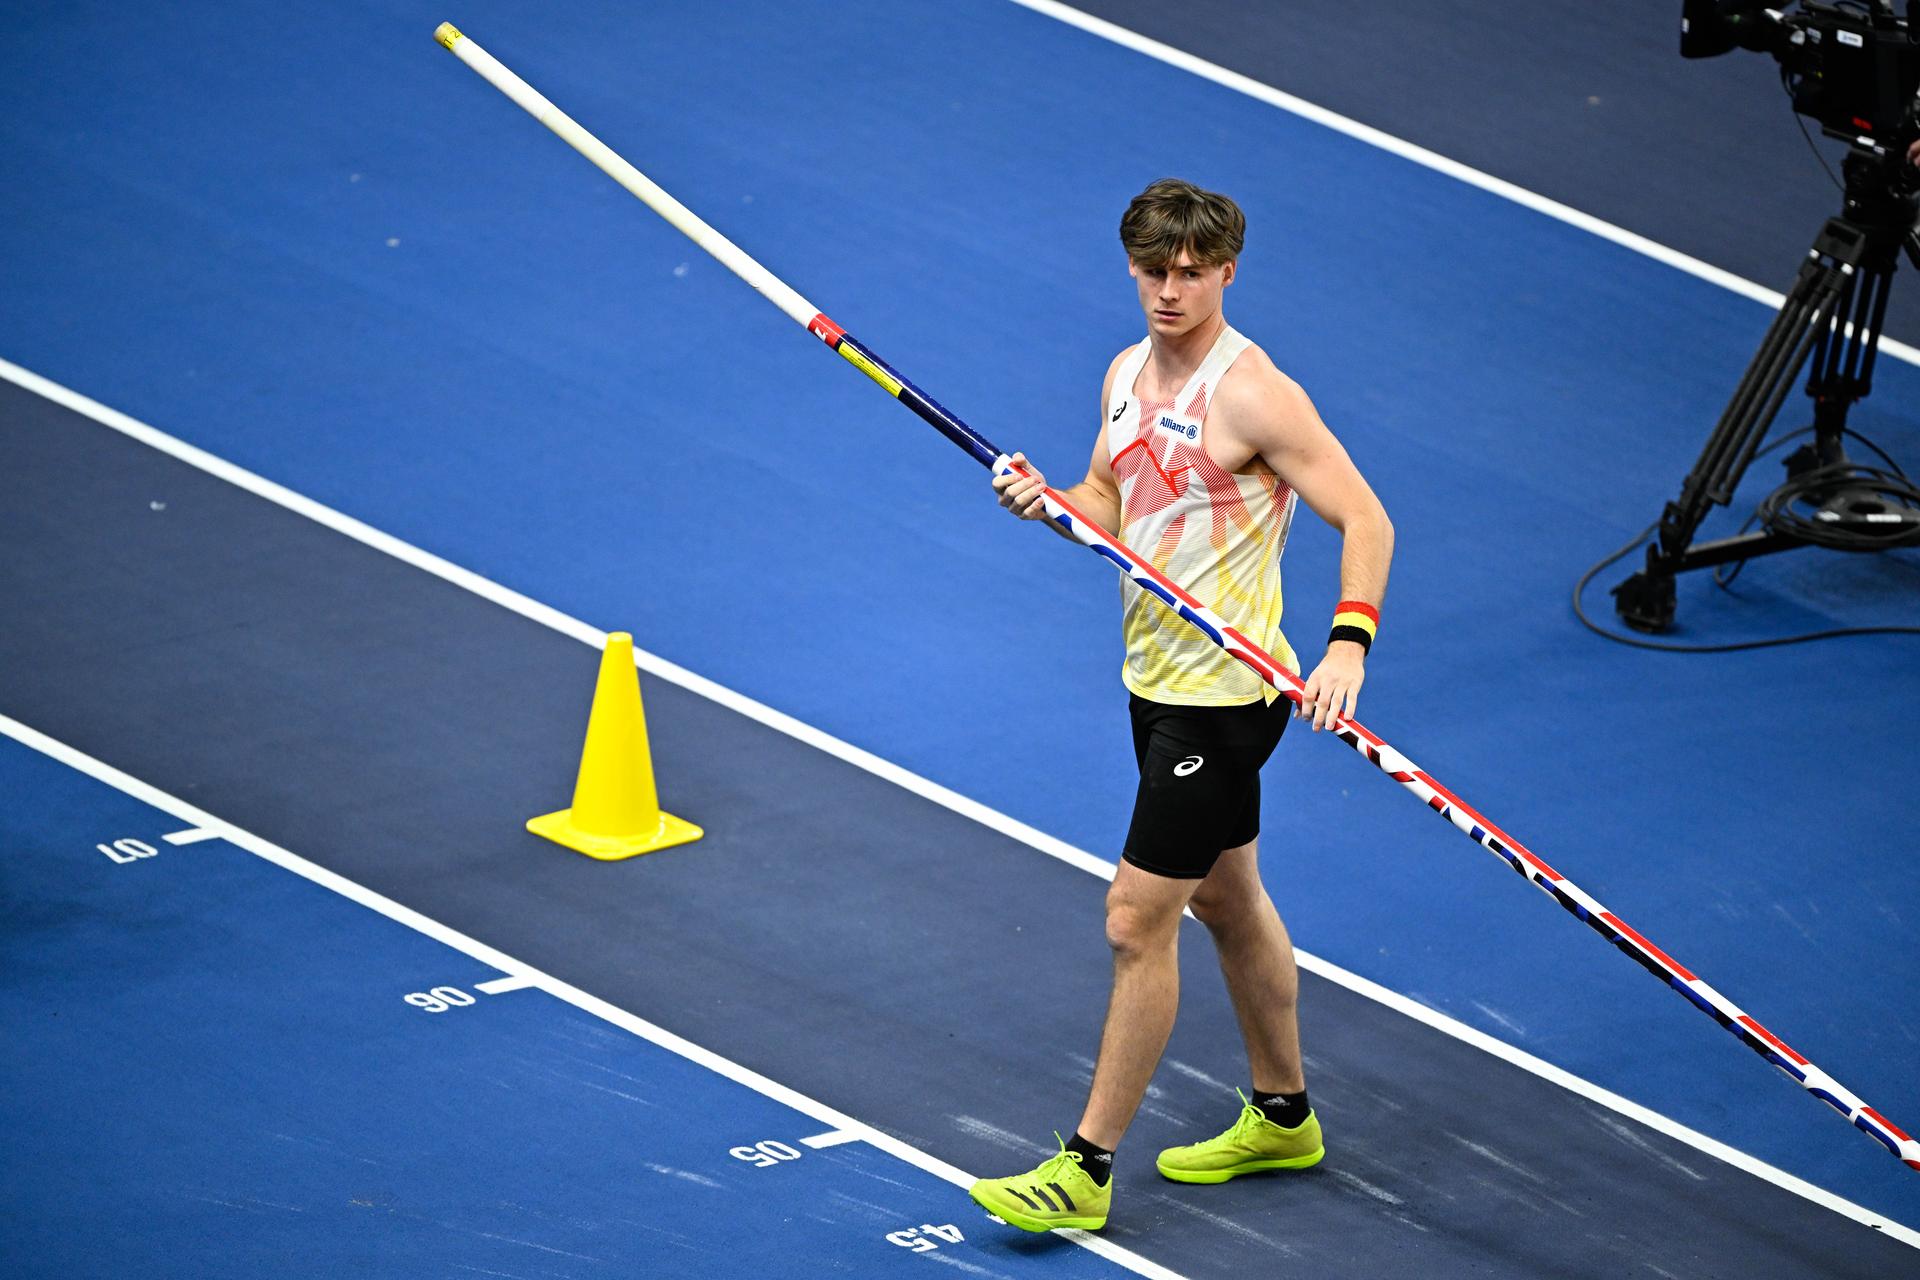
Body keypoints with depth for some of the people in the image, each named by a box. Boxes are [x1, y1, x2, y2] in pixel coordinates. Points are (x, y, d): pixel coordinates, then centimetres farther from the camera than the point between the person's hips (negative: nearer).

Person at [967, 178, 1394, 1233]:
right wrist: (1048, 502, -5)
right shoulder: (1127, 375, 5)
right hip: (1157, 678, 9)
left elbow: (1365, 519, -20)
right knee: (1225, 898, 22)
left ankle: (1086, 1168, 0)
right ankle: (1282, 1115, 38)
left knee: (1137, 921, -7)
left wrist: (1348, 642, -33)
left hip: (1224, 698, -9)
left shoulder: (1252, 395, -21)